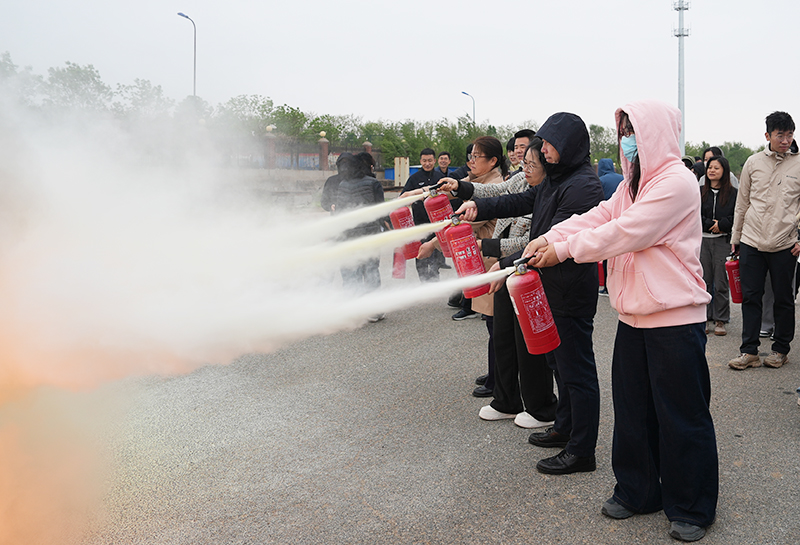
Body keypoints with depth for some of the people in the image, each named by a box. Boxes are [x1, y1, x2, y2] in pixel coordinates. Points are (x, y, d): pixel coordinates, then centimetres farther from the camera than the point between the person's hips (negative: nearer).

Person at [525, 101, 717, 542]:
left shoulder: (677, 183, -16)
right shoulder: (632, 185, 15)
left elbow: (624, 233, -21)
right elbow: (597, 218, 5)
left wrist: (564, 249, -15)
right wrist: (548, 238, -10)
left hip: (675, 318, -9)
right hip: (634, 315, 9)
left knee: (681, 415, 3)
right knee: (632, 407, 15)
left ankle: (691, 508, 18)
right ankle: (637, 492, 30)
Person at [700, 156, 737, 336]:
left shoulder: (733, 193, 2)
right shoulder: (700, 192, 10)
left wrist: (720, 224, -13)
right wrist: (711, 225, -10)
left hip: (723, 242, -2)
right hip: (702, 240, 2)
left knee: (721, 283, 0)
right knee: (704, 281, 4)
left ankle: (720, 320, 9)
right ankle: (705, 318, 13)